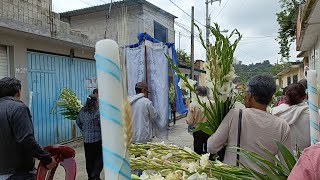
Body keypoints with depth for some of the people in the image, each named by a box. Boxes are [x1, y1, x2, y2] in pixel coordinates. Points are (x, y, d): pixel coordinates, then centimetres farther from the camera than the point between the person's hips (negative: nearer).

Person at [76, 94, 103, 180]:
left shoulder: (82, 111, 3)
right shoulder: (98, 111, -17)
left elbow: (78, 122, 14)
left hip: (86, 138, 6)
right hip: (97, 138, -6)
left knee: (89, 158, 15)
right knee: (99, 157, 7)